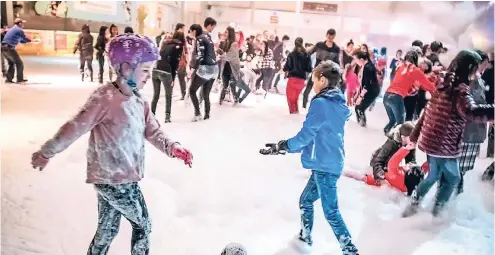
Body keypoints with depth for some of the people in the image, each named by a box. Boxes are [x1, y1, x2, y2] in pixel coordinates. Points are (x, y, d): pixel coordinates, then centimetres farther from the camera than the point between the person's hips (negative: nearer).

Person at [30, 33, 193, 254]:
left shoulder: (138, 101, 5)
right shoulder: (105, 97, -22)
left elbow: (152, 131, 9)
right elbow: (75, 127, -17)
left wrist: (173, 148, -5)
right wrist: (46, 152, -10)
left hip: (125, 178, 8)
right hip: (113, 180, -8)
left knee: (107, 229, 22)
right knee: (143, 225, 8)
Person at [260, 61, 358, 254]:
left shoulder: (321, 103, -17)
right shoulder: (338, 104, 10)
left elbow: (306, 135, -15)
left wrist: (281, 146, -1)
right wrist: (286, 146, 15)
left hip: (325, 166, -9)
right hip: (330, 163, 9)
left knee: (331, 212, -1)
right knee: (306, 200, 22)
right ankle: (304, 239, 37)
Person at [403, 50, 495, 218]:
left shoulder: (444, 84, 8)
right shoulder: (460, 89, -20)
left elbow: (427, 112, 15)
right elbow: (471, 112, -42)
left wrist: (415, 134, 23)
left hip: (431, 141, 8)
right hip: (444, 145, -8)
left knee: (433, 176, 25)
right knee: (453, 179, 15)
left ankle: (412, 207, 30)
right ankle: (436, 213, 21)